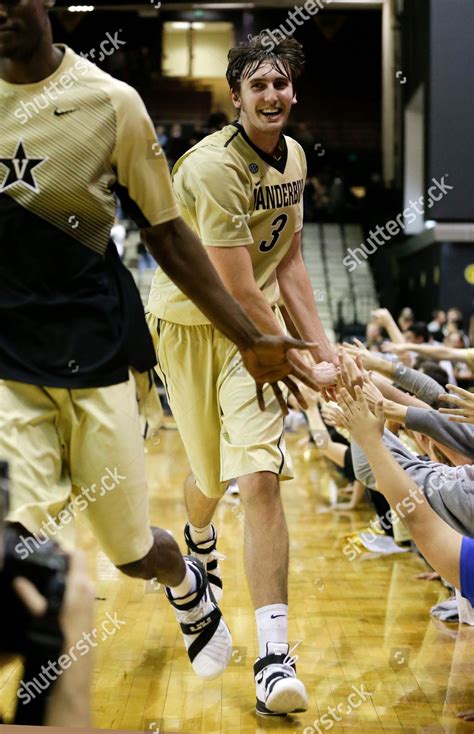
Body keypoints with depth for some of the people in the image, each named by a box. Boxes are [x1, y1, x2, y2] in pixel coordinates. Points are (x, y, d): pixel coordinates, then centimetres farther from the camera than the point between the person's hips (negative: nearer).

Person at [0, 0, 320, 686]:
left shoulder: (110, 102, -6)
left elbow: (167, 235, 0)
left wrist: (250, 340, 2)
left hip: (91, 352, -1)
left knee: (133, 550, 11)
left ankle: (190, 588, 48)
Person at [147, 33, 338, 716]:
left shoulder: (294, 156, 4)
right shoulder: (213, 166, -21)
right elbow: (238, 292, -22)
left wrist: (321, 346, 3)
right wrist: (302, 365, -15)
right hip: (190, 325, -4)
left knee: (259, 475, -12)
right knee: (212, 475, 12)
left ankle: (275, 656, -11)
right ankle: (198, 544, 52)